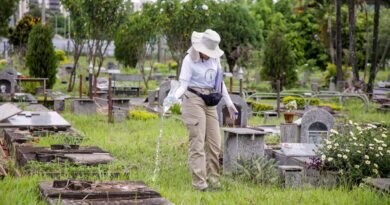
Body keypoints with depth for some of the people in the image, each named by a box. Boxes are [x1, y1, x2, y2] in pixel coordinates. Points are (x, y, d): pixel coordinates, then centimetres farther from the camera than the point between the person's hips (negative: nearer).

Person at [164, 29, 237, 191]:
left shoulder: (215, 58, 7)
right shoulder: (189, 60, -9)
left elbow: (220, 82, 17)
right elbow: (183, 85, -12)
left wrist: (229, 103, 19)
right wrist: (174, 97, -32)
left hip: (210, 103, 6)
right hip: (194, 101, -6)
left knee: (214, 144, 5)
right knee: (197, 143, -9)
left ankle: (213, 179, 13)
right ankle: (199, 183, -10)